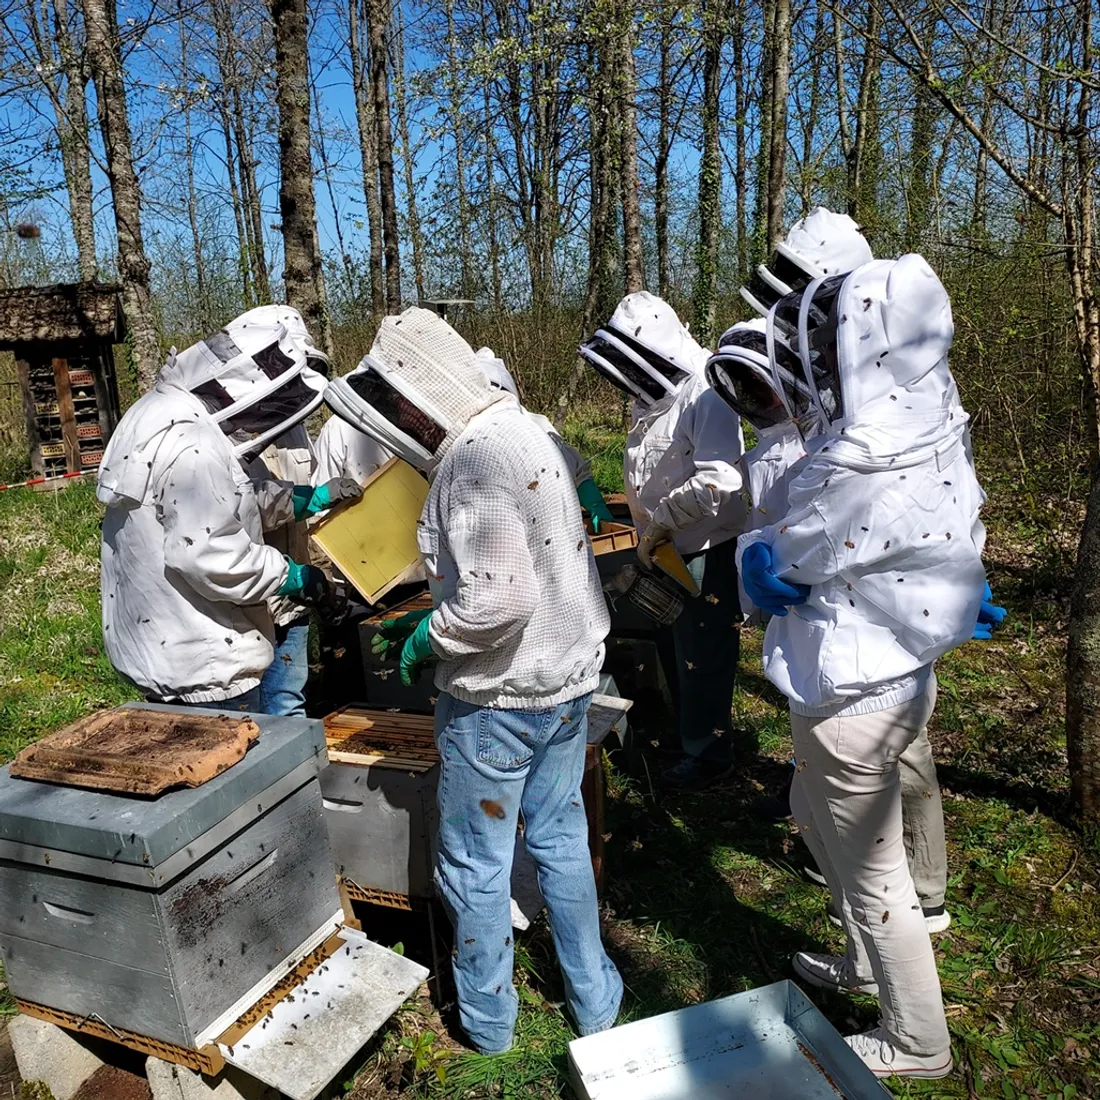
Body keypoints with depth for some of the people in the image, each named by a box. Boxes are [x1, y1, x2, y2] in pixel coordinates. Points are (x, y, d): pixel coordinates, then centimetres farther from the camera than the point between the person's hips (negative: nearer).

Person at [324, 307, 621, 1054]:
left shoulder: (476, 457, -22)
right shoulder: (530, 432, 7)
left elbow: (498, 599, -30)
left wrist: (430, 638, -13)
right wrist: (439, 609, 13)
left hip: (500, 694, -9)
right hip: (569, 678, 9)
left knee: (477, 866, 12)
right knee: (561, 839, 22)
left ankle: (488, 1025, 33)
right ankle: (595, 1002, 38)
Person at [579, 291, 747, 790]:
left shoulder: (706, 397, -22)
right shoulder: (651, 401, 8)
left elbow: (720, 482, -32)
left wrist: (660, 518, -22)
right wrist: (649, 534, 7)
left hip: (706, 555, -9)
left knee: (701, 659, 5)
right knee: (671, 650, 22)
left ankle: (707, 754, 24)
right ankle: (685, 734, 42)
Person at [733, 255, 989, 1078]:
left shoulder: (859, 473, -31)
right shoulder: (935, 441, -2)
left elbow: (778, 558, -14)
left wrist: (753, 549, 5)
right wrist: (778, 560, -4)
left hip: (852, 701, -9)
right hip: (898, 675, 9)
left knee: (871, 873, 13)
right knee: (818, 818, 30)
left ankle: (918, 1044, 37)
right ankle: (868, 962, 52)